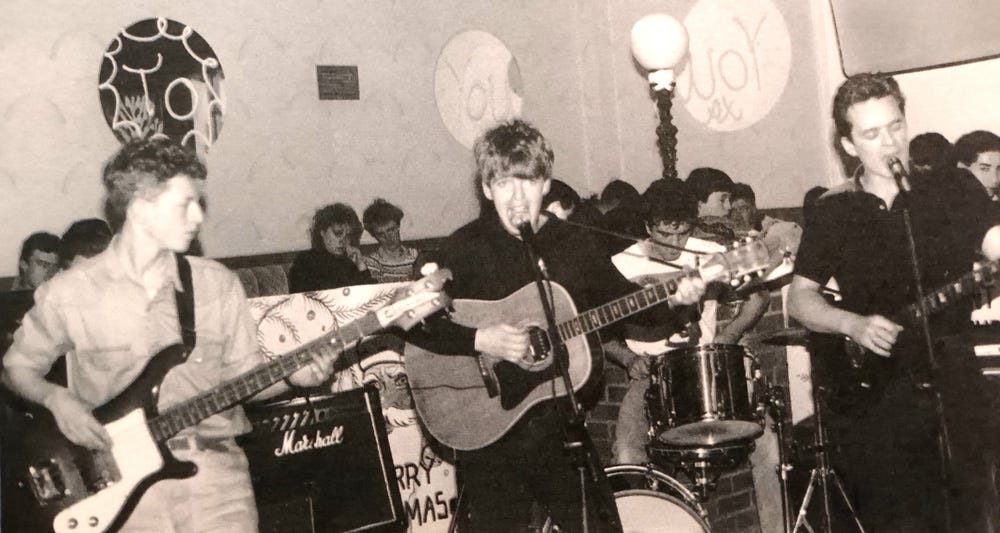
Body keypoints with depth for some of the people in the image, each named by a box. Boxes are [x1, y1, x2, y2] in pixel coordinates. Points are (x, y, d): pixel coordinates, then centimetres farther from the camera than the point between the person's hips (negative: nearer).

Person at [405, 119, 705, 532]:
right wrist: (479, 339, -23)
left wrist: (670, 298, -3)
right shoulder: (464, 249, -8)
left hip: (562, 423, 4)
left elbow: (622, 297, 14)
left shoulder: (575, 244, 4)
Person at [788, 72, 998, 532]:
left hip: (950, 387, 0)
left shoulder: (951, 194, 4)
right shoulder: (832, 213, 5)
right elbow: (800, 298, 7)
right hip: (870, 396, 0)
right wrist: (854, 325, -10)